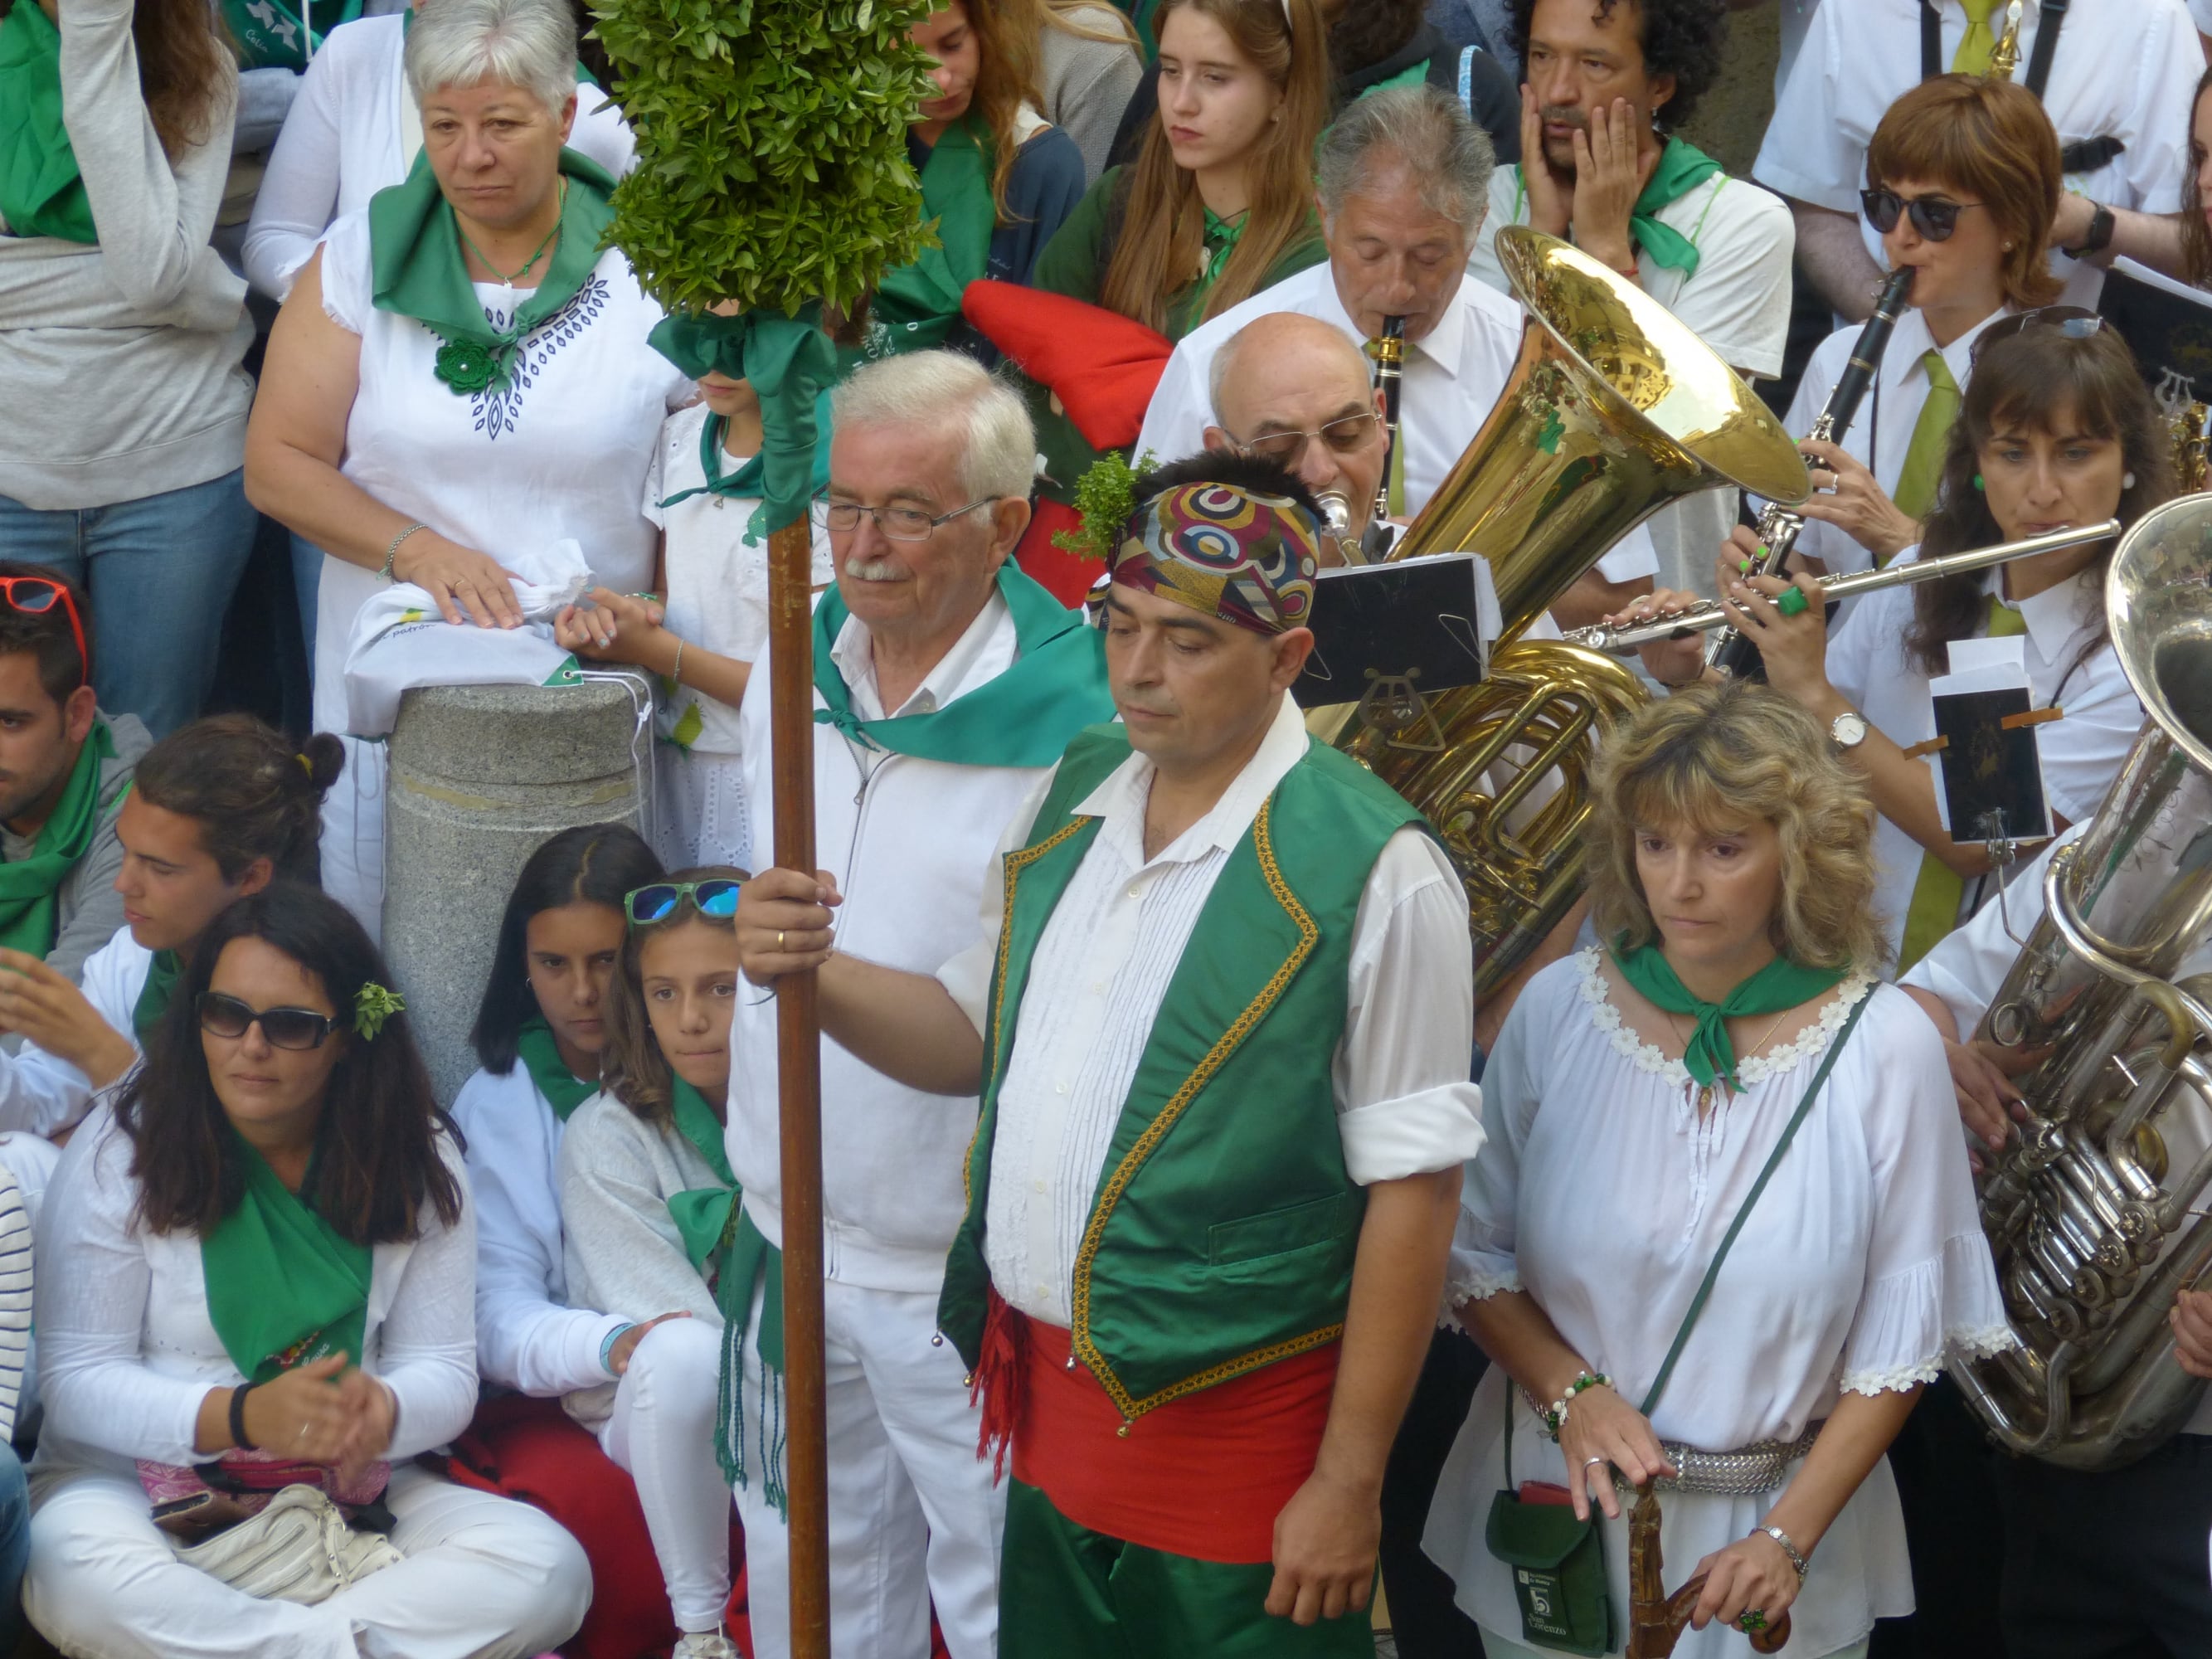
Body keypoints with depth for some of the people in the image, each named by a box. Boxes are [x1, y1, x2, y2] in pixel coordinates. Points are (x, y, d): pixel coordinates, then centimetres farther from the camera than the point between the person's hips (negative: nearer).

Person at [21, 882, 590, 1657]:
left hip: (345, 1497, 3)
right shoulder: (120, 1151, -5)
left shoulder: (417, 1159, 3)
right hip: (139, 1481, -3)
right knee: (77, 1571, -38)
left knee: (548, 1569, -22)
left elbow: (442, 1373, 1)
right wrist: (239, 1417, -26)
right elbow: (76, 1380, -8)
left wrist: (383, 1411, -25)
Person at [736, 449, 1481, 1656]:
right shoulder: (1067, 798, 6)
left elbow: (1411, 1192, -16)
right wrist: (816, 974, -4)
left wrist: (1350, 1481, -14)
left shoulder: (1374, 873, -17)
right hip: (1048, 1408, 6)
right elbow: (976, 1037, 17)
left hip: (1240, 1433, -6)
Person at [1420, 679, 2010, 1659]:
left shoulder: (1885, 1045, -10)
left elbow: (1901, 1340, -7)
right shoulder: (1559, 1010, -5)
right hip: (1561, 1509, 2)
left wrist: (1790, 1537, -14)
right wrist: (1571, 1393, -16)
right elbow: (1472, 1256, 0)